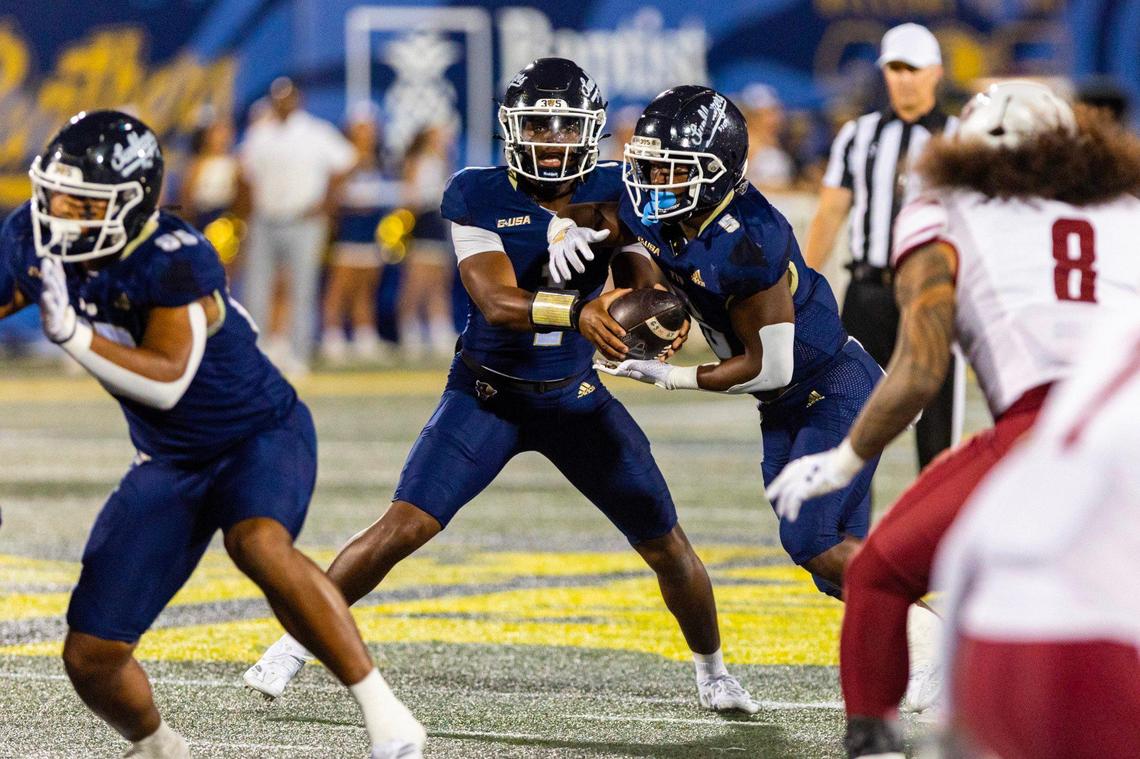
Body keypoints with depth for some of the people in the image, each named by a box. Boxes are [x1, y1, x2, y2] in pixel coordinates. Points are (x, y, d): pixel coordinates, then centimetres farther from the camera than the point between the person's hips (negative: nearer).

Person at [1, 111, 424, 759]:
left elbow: (167, 380, -34)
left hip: (260, 435, -6)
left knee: (257, 543, -40)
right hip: (170, 463, 6)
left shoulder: (174, 259, -28)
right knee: (92, 657, -2)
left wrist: (74, 335, -43)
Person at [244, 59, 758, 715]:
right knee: (403, 527, -16)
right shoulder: (479, 198, -16)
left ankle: (712, 670, 32)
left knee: (668, 545, 6)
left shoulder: (613, 194, -7)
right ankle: (296, 642, 1)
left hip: (577, 396, 3)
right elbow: (497, 303, -28)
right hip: (488, 393, -3)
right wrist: (579, 312, -47)